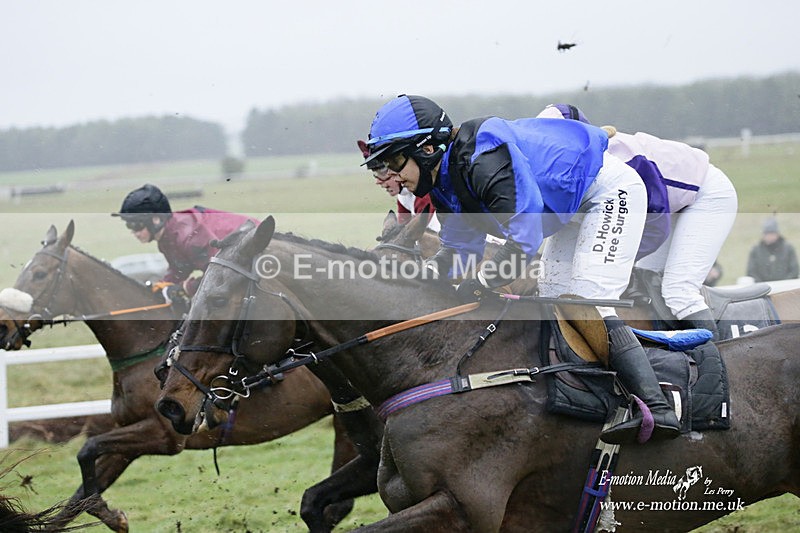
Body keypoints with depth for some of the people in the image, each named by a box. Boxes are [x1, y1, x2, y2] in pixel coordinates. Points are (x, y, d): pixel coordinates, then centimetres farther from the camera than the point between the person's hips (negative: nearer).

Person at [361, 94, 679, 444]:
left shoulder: (485, 161, -34)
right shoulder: (444, 183, -1)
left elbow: (525, 240, -36)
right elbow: (458, 247, 5)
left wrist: (475, 288, -32)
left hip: (609, 190, -11)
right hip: (574, 210, 11)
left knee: (586, 301, -21)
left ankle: (658, 409, -25)